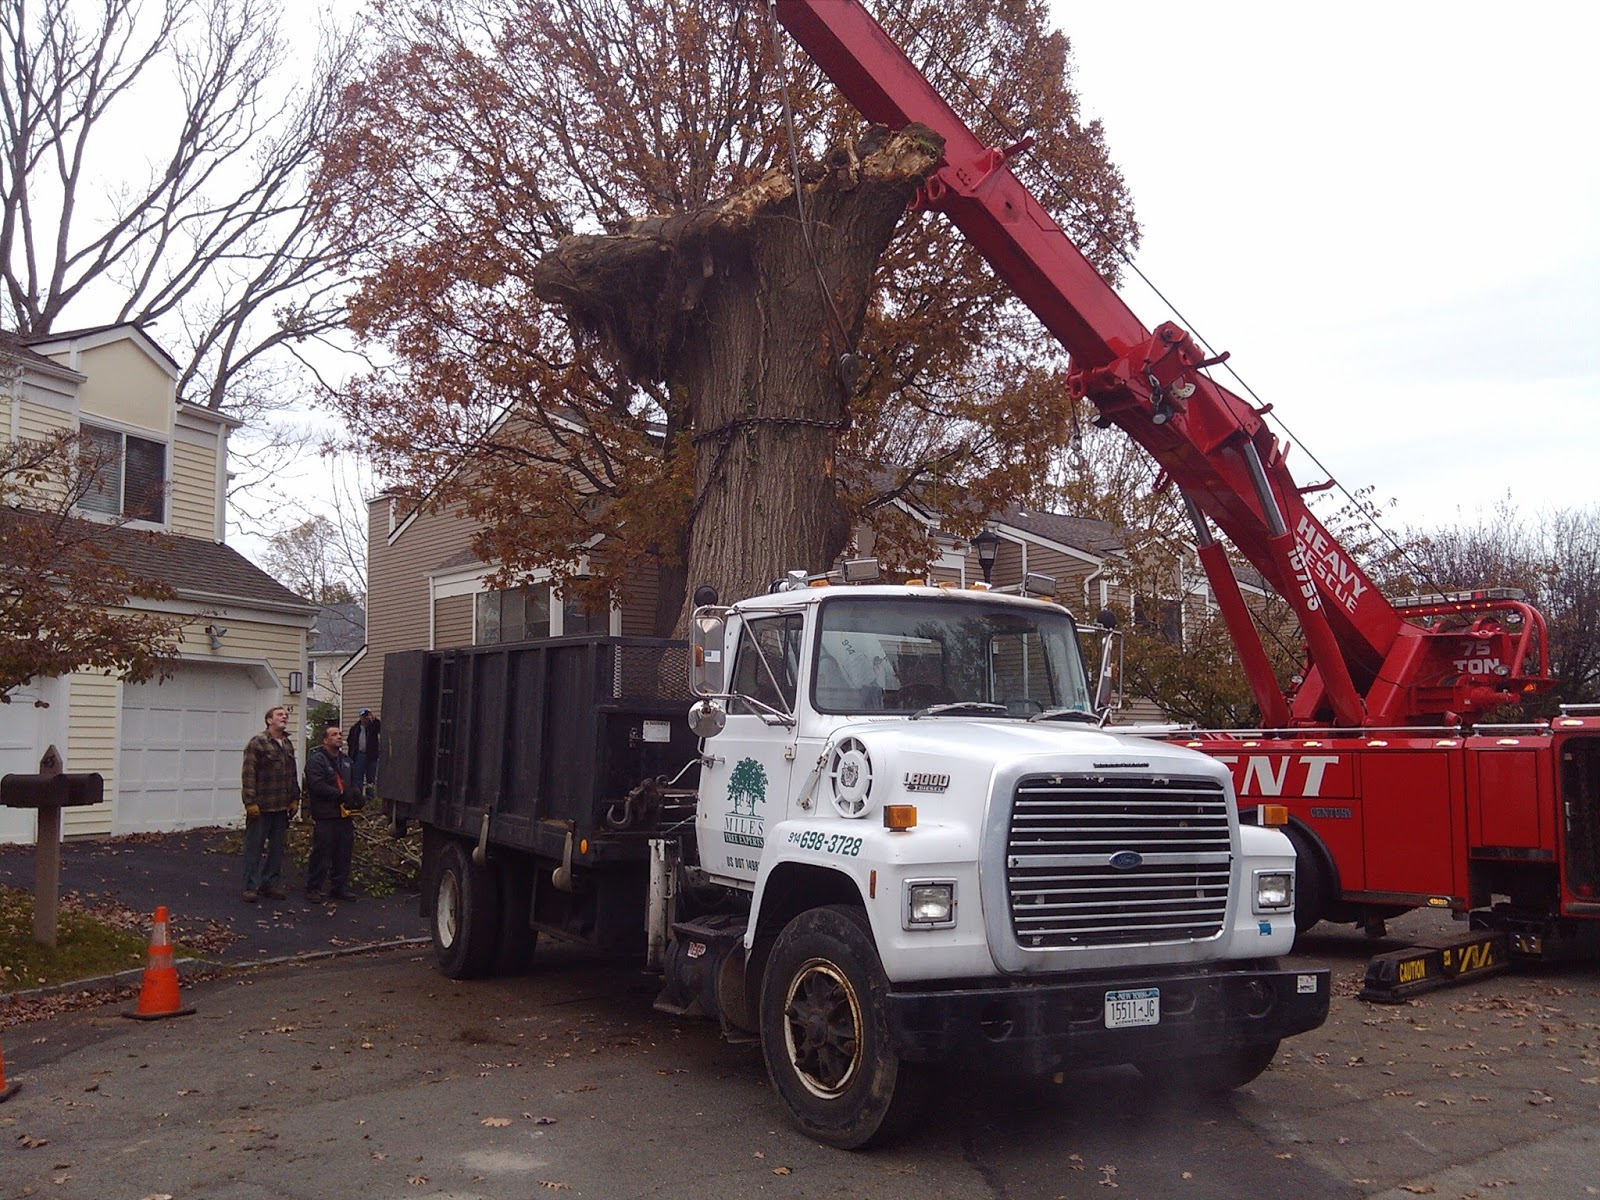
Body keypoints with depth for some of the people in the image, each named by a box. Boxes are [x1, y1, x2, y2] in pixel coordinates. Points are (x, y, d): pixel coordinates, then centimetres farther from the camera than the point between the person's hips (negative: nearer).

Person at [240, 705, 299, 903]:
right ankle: (251, 887, 7)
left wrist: (294, 799, 14)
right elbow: (249, 775, -14)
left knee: (277, 848, 11)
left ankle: (269, 884, 21)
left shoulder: (288, 745, 14)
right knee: (254, 847, 1)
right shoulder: (257, 743, -9)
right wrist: (250, 802, -18)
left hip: (281, 807, 7)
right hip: (261, 806, -7)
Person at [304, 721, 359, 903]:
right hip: (325, 815, -7)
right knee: (322, 852, -4)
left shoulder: (345, 759, 19)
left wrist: (355, 795, 6)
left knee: (344, 852, 10)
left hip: (344, 815, 7)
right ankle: (314, 888, 6)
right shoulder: (316, 759, -8)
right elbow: (317, 785, -19)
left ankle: (340, 886, 20)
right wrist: (341, 795, -19)